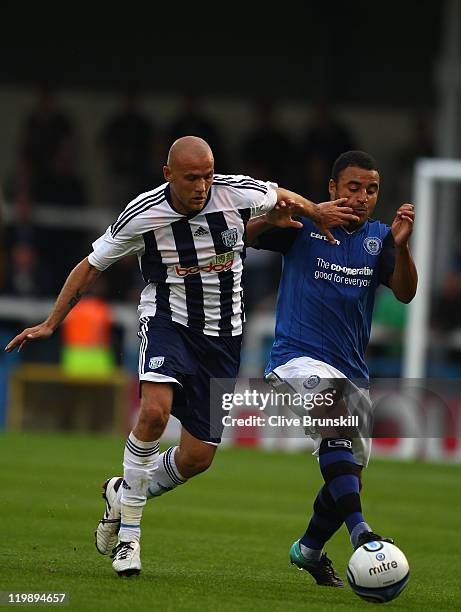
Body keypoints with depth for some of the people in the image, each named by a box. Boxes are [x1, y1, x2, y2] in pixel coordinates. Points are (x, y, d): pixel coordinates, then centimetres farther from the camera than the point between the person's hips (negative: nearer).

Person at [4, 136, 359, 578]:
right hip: (167, 321, -3)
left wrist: (314, 211, -2)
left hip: (223, 335, 3)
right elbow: (91, 266, 0)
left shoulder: (239, 194, -12)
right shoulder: (142, 215, -14)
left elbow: (280, 196, 14)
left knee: (198, 457, -1)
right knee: (154, 411, -32)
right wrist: (50, 324, -1)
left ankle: (123, 495, 29)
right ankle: (129, 530, -15)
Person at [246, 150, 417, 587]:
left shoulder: (379, 238, 7)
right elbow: (242, 238, -4)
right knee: (337, 408, -34)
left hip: (351, 370, 5)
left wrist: (400, 245, -25)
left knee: (349, 476, 8)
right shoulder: (305, 224, -2)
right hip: (296, 358, -5)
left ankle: (308, 549, 36)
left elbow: (405, 293, -6)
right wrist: (272, 218, -25)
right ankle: (359, 531, -46)